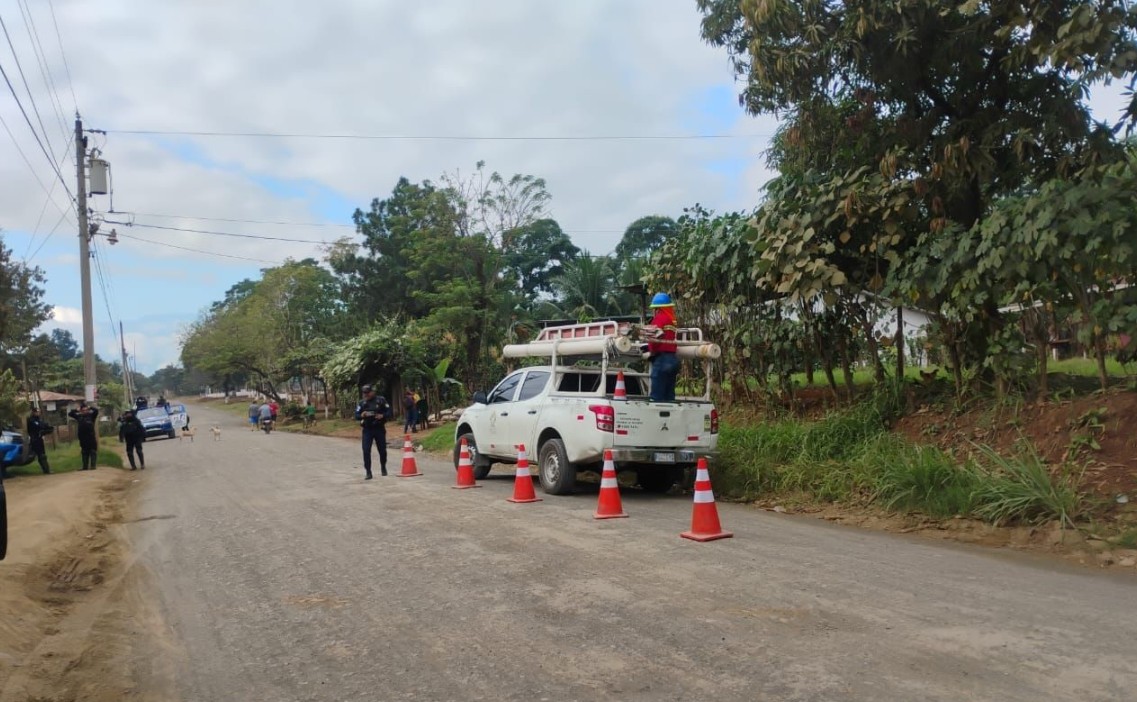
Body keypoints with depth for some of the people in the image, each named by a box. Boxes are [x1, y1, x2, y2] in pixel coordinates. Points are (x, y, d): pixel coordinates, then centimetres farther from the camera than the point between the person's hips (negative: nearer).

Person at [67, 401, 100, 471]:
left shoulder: (91, 415, -1)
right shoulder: (79, 416, 10)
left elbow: (96, 410, -17)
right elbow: (69, 414, 13)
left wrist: (89, 407, -7)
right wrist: (77, 410, 4)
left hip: (91, 437, -4)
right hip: (83, 438, 4)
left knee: (93, 451, -2)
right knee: (85, 452, 10)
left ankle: (93, 465, 0)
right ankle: (85, 466, 15)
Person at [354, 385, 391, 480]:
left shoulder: (381, 400, -2)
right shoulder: (361, 403, 3)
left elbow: (389, 412, -2)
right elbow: (356, 415, 1)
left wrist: (382, 416, -21)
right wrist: (362, 415, -21)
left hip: (379, 429, -1)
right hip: (367, 430, 1)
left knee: (382, 450, 10)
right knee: (366, 451, -9)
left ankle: (383, 468, 34)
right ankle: (368, 472, -3)